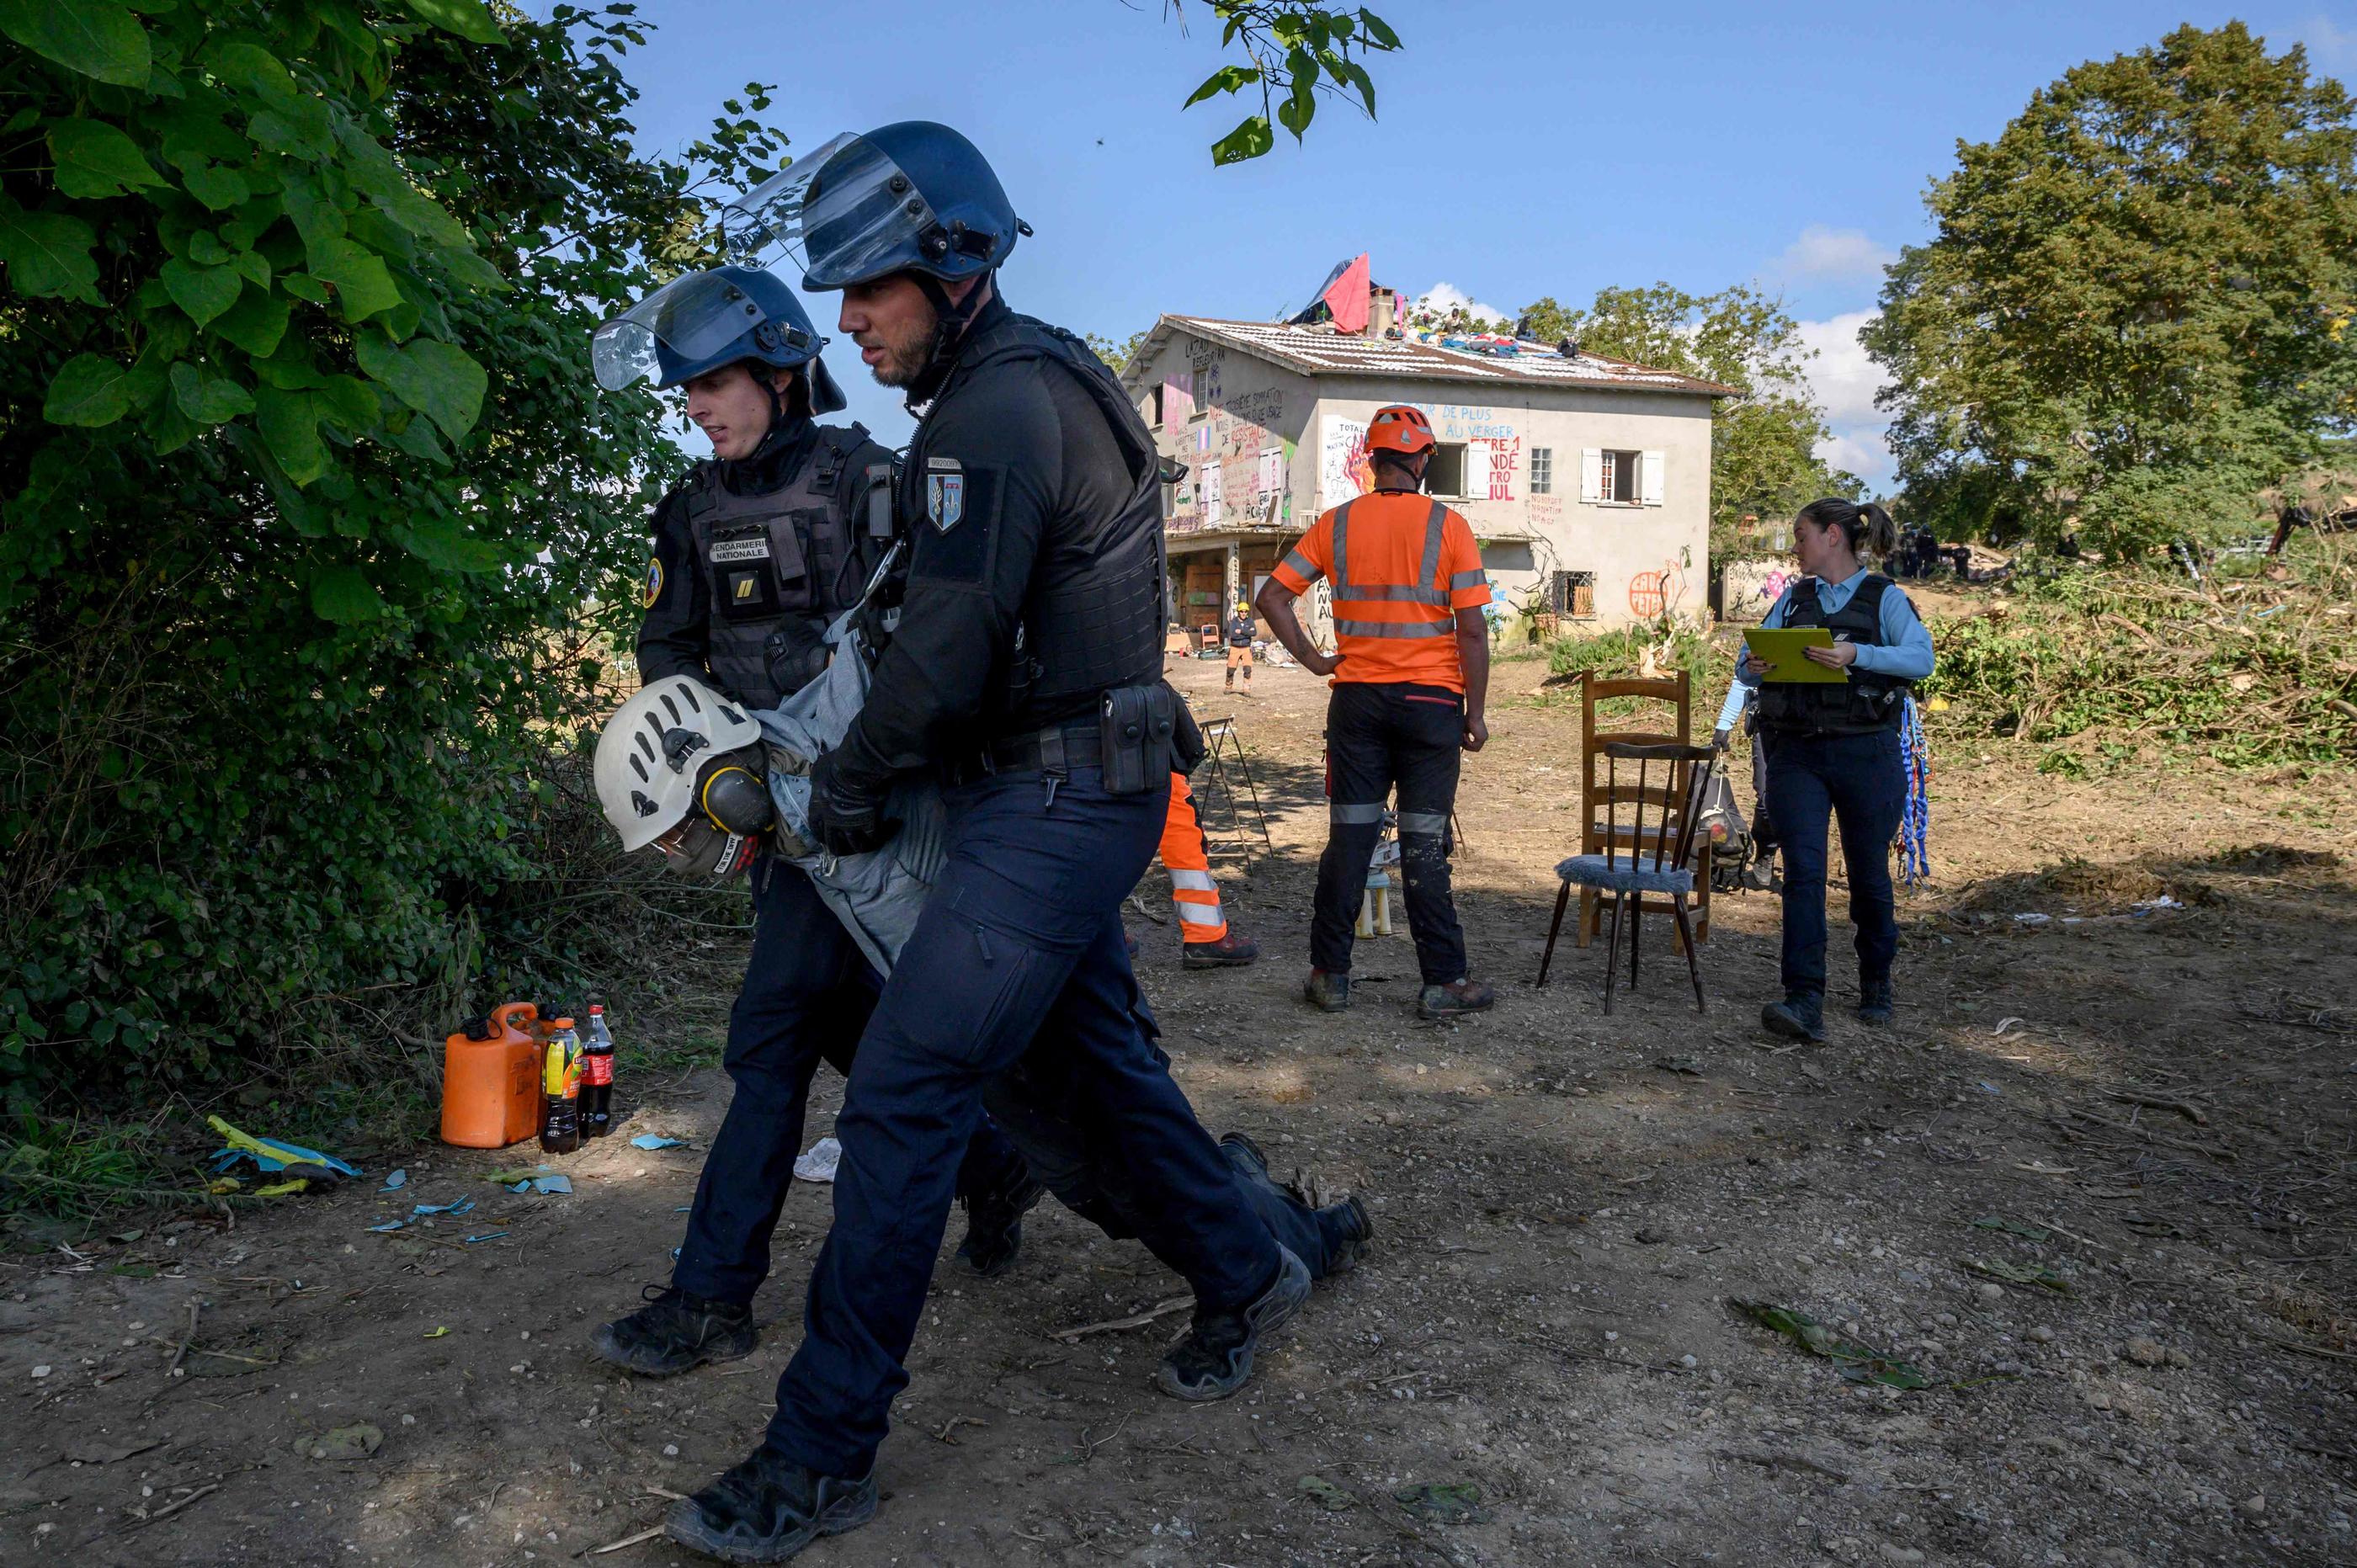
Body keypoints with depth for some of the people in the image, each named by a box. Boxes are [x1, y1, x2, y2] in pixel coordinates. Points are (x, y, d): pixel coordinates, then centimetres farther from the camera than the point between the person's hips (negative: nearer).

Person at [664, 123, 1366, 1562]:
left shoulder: (1000, 404, -17)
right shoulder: (1044, 380, 16)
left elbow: (949, 647, -21)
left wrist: (847, 786, -6)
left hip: (1052, 808, -10)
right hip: (1068, 795, 10)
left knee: (902, 1106, -7)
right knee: (1093, 1054, 21)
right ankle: (1245, 1272, 38)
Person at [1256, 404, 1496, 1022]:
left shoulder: (1336, 524, 3)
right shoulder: (1448, 526, -5)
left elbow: (1272, 596, 1)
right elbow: (1472, 630, -7)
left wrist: (1312, 658, 5)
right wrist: (1475, 713, -1)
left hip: (1357, 699, 2)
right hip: (1430, 699, -2)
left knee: (1349, 839, 8)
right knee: (1424, 846, 2)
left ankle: (1330, 975, 13)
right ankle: (1444, 982, 8)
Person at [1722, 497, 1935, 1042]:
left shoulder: (1885, 597, 3)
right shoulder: (1792, 598, 14)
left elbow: (1920, 659, -12)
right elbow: (1750, 662, 9)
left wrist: (1856, 656, -27)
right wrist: (1752, 666, -14)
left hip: (1865, 752, -2)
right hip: (1796, 752, 2)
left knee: (1869, 875, 9)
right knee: (1803, 872, -11)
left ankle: (1876, 984, 32)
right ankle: (1804, 1003, -16)